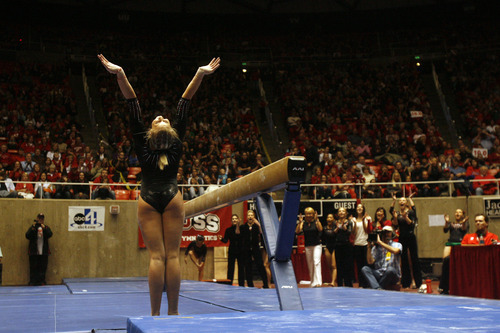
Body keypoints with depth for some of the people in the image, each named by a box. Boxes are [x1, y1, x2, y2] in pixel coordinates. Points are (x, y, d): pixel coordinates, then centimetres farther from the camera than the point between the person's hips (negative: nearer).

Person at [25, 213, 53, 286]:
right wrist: (33, 228, -18)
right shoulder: (32, 227, 7)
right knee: (33, 268, 0)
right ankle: (32, 282, 5)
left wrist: (44, 228, -21)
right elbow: (27, 236, -8)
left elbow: (50, 234, -8)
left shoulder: (46, 227, 11)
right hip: (34, 252, -1)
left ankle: (41, 282, 9)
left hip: (44, 252, 2)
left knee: (43, 268, 2)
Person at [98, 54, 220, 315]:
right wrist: (200, 75, 8)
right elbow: (183, 107, 8)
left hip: (148, 200, 0)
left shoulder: (142, 144, 7)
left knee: (157, 256, -6)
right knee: (172, 255, -1)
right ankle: (173, 312, -1)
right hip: (172, 198, 1)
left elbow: (134, 109, 2)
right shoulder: (177, 143, 8)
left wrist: (121, 75, -1)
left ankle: (155, 314, -8)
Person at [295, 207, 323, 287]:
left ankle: (318, 282, -26)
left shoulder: (316, 222, -1)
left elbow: (320, 229, -20)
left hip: (317, 245, -3)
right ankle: (312, 283, 19)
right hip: (308, 247, 3)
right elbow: (297, 232, -10)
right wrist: (300, 222, -17)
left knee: (316, 262, -19)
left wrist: (316, 220, -23)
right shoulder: (303, 224, 4)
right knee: (310, 265, 9)